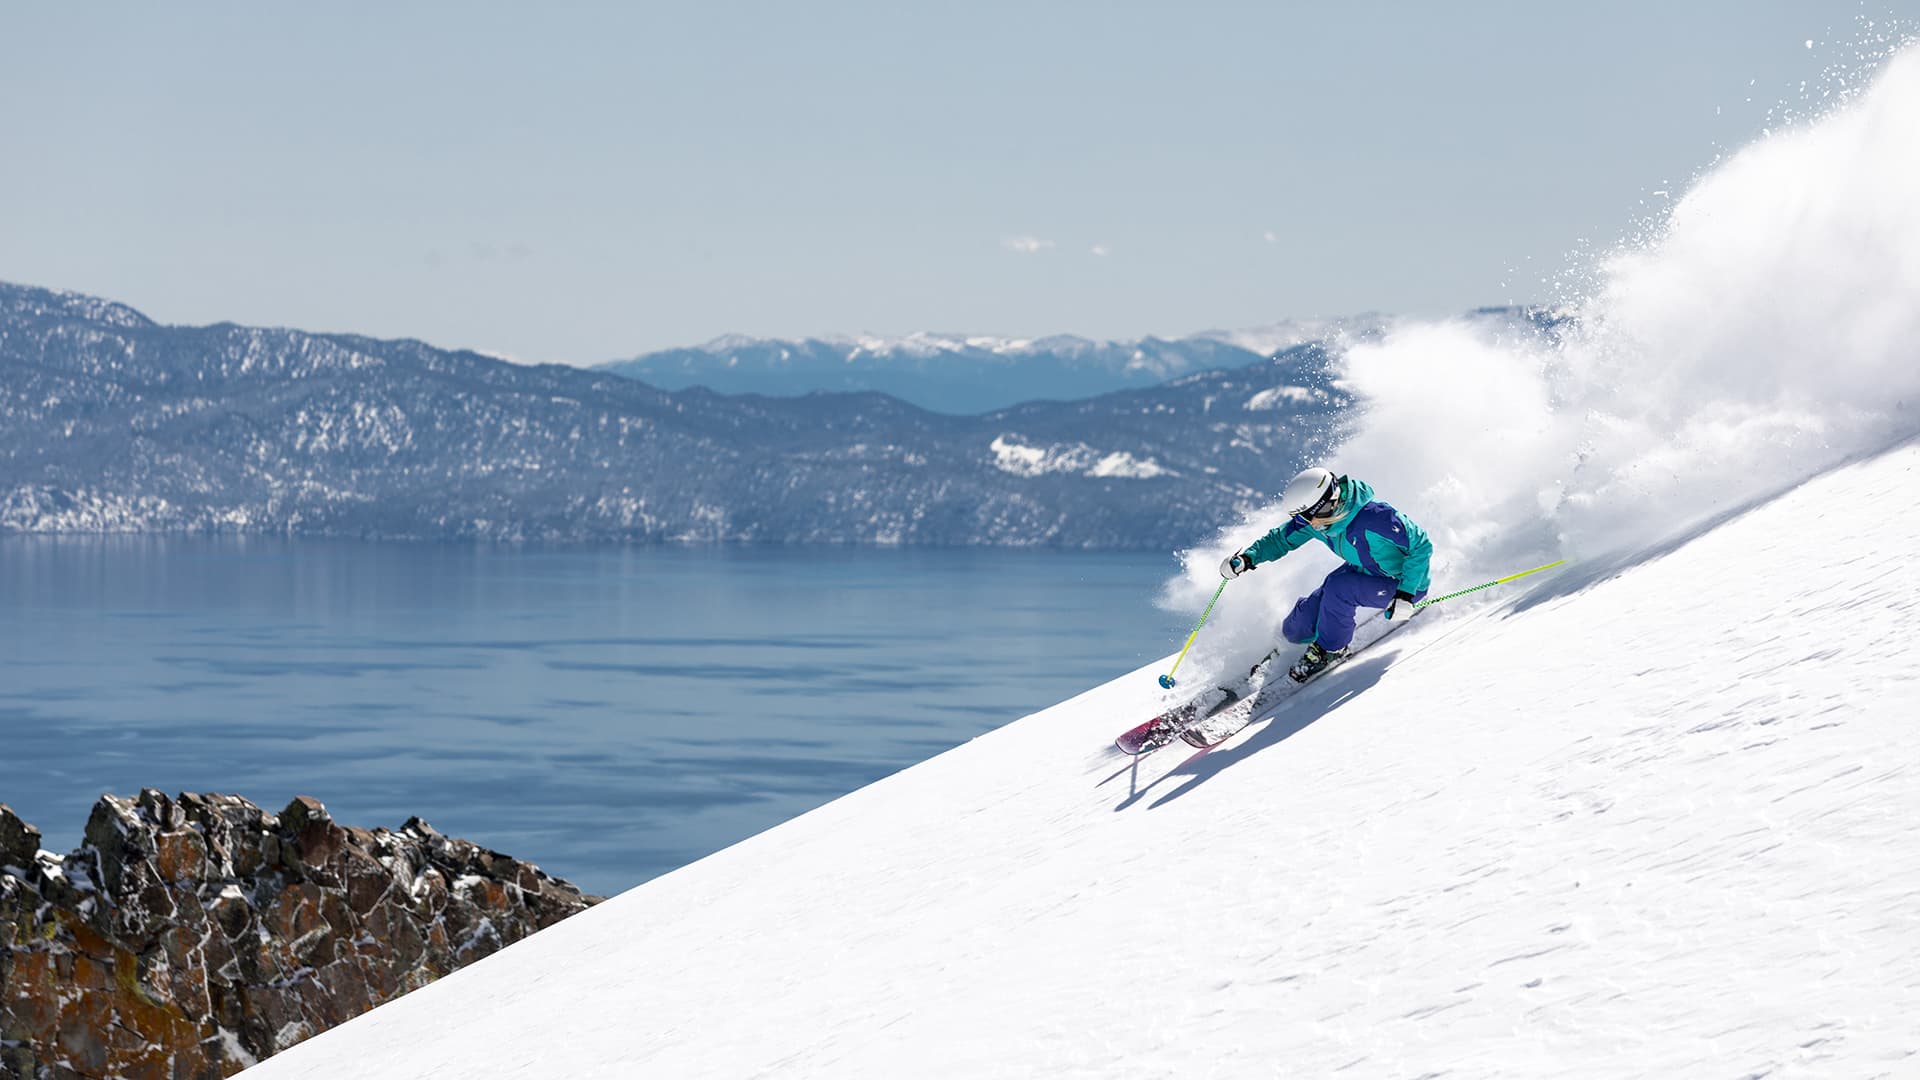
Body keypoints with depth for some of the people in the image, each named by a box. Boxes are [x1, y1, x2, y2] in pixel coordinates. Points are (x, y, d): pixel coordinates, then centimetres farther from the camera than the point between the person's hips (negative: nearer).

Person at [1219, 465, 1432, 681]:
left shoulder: (1374, 518, -37)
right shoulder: (1313, 519, -16)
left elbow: (1421, 546, -29)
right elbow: (1281, 538, 0)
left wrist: (1405, 595, -33)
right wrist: (1247, 559, -17)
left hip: (1406, 583, -7)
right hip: (1362, 572, 7)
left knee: (1338, 588, -32)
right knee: (1296, 628, -2)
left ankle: (1330, 649, -8)